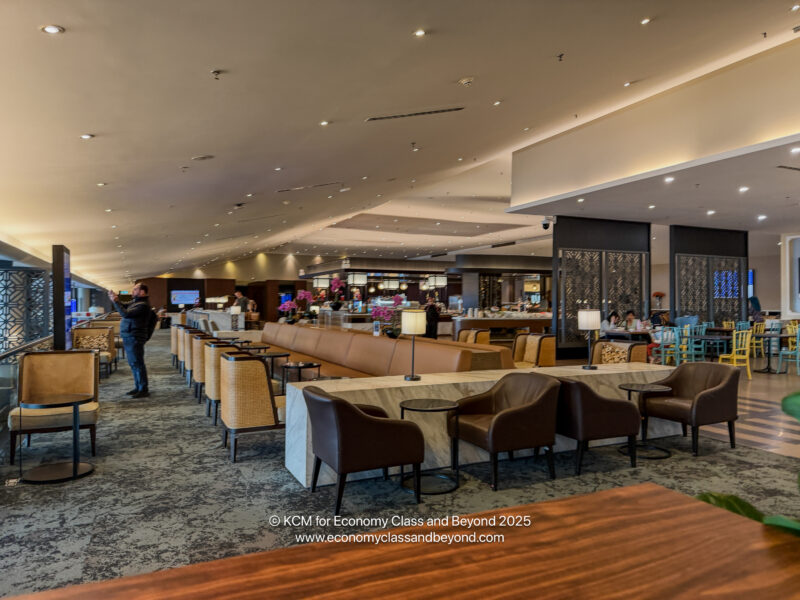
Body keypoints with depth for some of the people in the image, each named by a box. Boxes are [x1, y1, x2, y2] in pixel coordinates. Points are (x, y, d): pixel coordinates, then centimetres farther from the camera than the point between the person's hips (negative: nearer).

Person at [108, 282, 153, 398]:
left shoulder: (143, 305, -17)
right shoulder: (136, 302, 15)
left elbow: (125, 314, -23)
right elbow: (124, 306, 23)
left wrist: (116, 301, -16)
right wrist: (115, 299, 6)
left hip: (135, 338, -10)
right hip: (129, 338, 10)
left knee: (137, 364, -7)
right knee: (133, 364, 15)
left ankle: (144, 390, -2)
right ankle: (138, 387, 24)